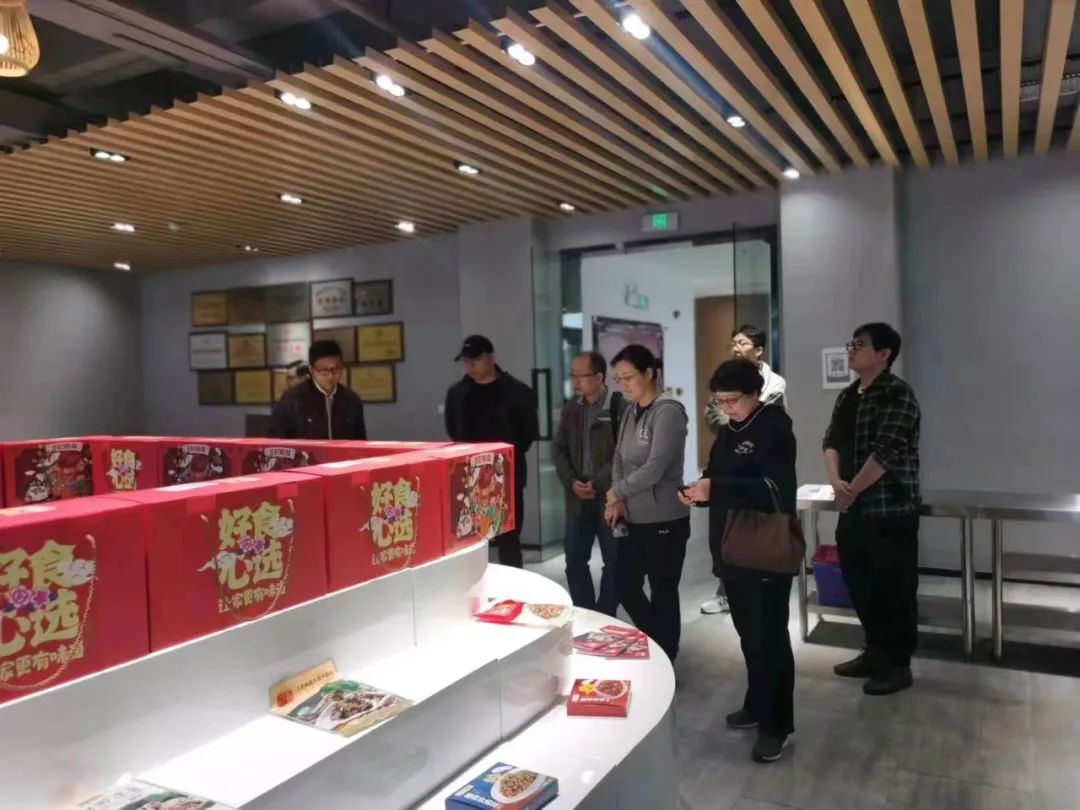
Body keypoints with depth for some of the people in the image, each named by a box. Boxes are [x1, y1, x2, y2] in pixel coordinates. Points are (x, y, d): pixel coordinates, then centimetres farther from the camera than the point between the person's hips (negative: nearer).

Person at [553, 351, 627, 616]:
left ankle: (605, 616, 19)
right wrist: (571, 482, -5)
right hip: (577, 496, 5)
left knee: (613, 559, 6)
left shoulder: (619, 407, -10)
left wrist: (597, 484, -16)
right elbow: (560, 450, 9)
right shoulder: (571, 408, 9)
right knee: (574, 557, 9)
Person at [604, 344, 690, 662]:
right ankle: (656, 646, 36)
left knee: (663, 593, 6)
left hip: (664, 520, -8)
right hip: (633, 519, 8)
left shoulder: (668, 411, -15)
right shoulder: (630, 412, 9)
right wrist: (617, 501, -5)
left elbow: (654, 468, -21)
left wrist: (616, 492, -9)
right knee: (625, 585, 14)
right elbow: (619, 458, 10)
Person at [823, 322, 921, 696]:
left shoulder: (898, 395, -13)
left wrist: (851, 492, -13)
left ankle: (898, 663, 17)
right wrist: (836, 481, -10)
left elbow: (884, 453, -20)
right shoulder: (847, 396, 12)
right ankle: (876, 651, 32)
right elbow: (832, 441, 7)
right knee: (860, 584, 16)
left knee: (894, 588, 3)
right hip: (853, 511, 8)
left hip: (891, 511, -8)